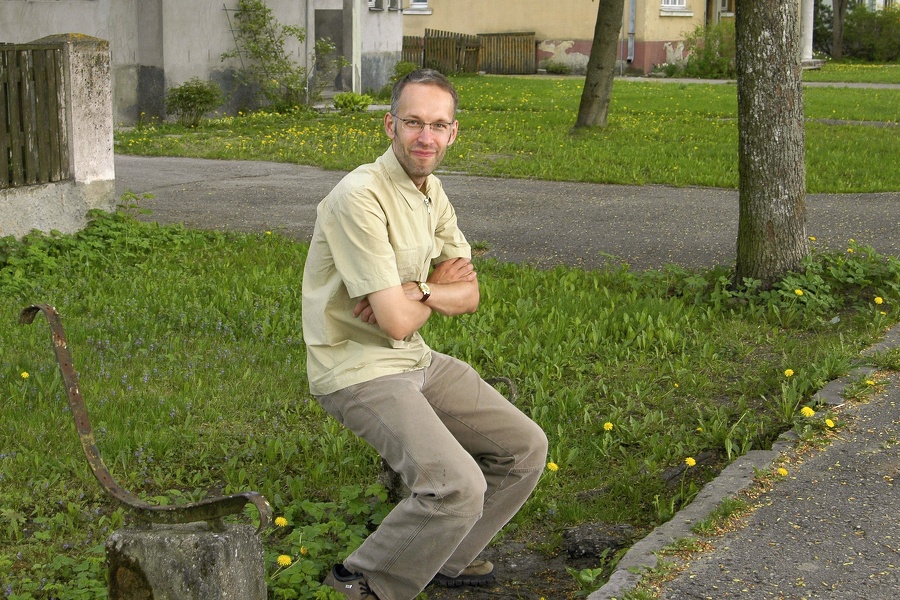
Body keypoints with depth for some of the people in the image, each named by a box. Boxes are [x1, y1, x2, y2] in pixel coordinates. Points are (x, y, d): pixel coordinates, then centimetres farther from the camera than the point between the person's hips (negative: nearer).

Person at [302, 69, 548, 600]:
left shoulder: (431, 191, 7)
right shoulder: (361, 197, -23)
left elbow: (469, 296, 7)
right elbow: (397, 322, -24)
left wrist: (417, 290, -15)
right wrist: (442, 286, -4)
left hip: (417, 359, 9)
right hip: (358, 371, -9)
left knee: (525, 448, 10)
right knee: (459, 487, -25)